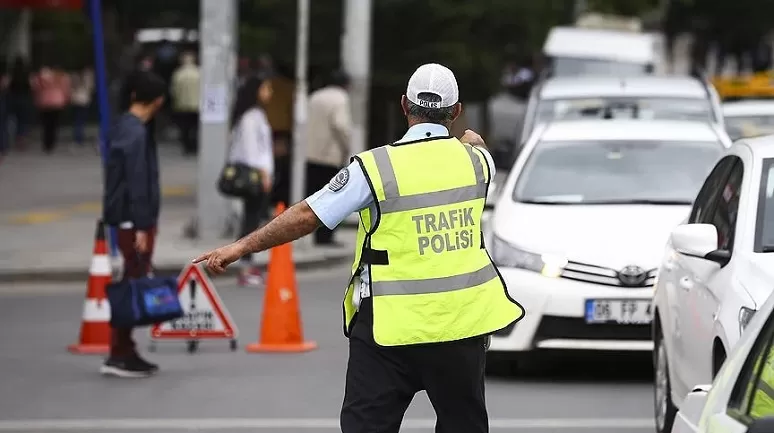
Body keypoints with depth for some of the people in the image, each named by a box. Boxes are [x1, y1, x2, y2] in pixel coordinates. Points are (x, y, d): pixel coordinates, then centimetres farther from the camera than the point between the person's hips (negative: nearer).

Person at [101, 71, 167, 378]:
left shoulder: (124, 126, 13)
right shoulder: (135, 134, -18)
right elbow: (138, 183, -21)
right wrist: (141, 226, -21)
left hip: (128, 219, 10)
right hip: (135, 220, -10)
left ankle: (125, 352, 16)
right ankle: (119, 356, -5)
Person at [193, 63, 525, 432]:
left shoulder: (377, 167, -11)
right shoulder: (475, 159, 2)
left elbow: (306, 216, -10)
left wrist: (242, 247, -1)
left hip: (392, 328, -4)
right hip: (462, 321, 4)